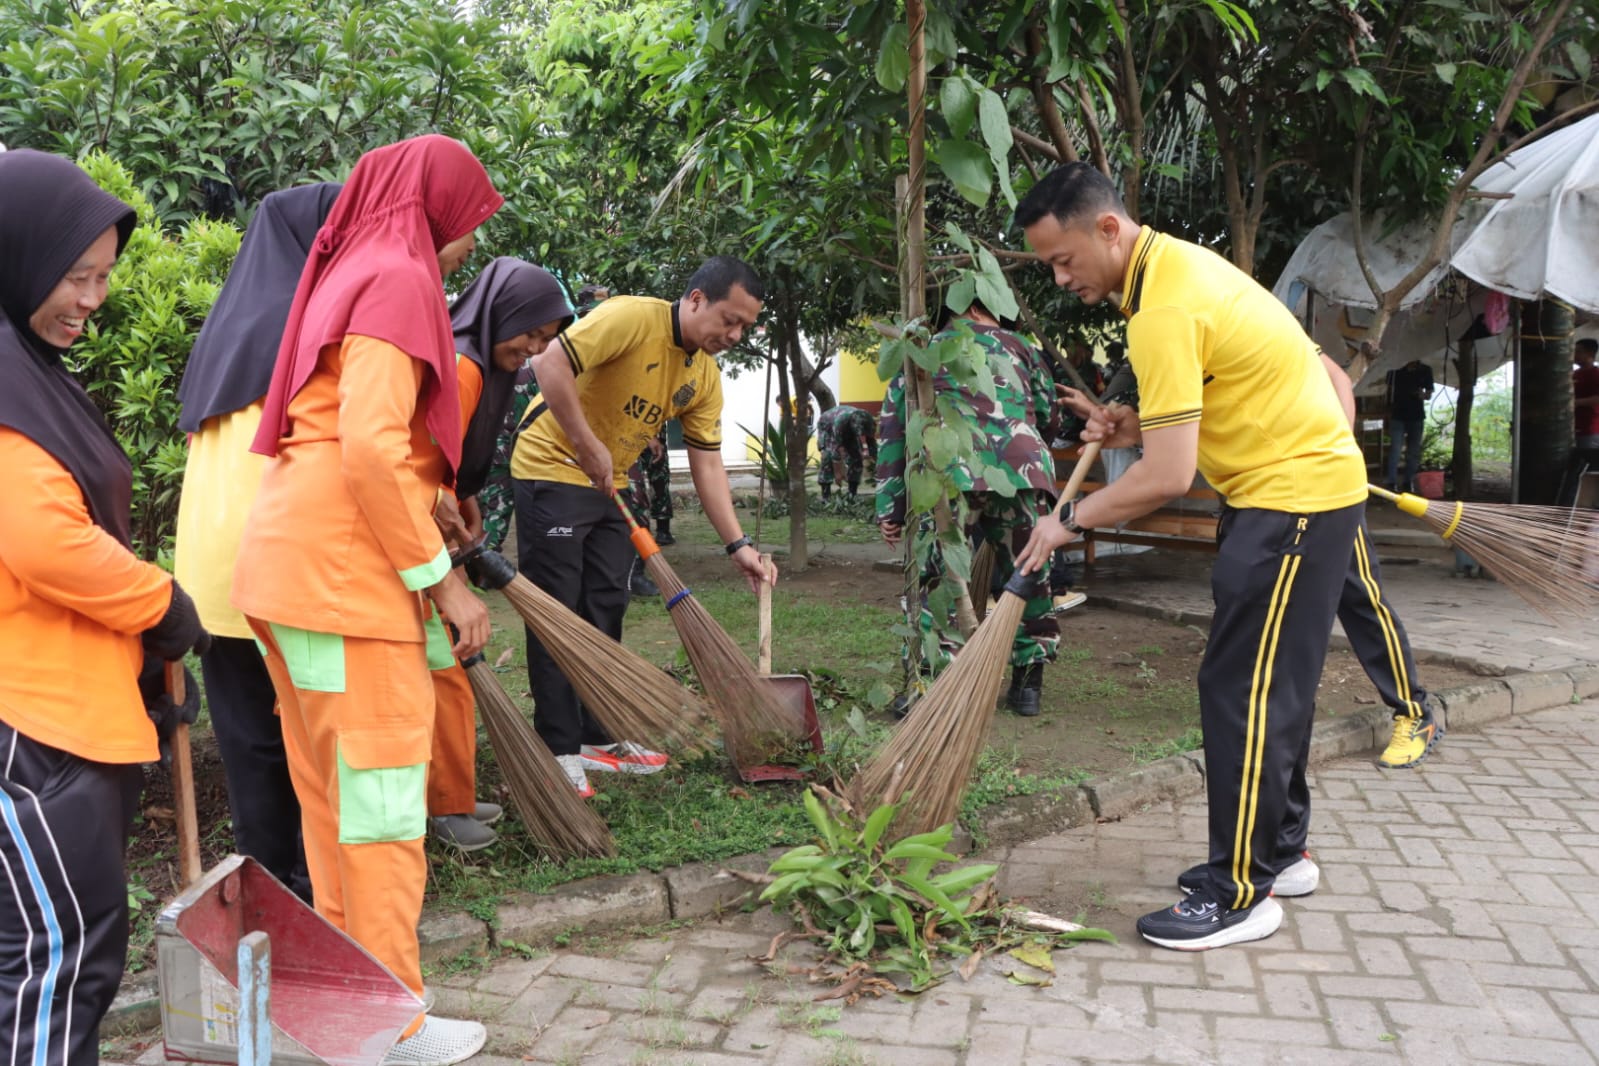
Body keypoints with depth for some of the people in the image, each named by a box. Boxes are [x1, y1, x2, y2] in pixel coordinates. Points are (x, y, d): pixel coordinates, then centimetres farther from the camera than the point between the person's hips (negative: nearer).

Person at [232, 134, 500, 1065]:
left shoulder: (344, 279, 21)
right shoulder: (397, 280, -9)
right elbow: (372, 446, -20)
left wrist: (425, 503, 18)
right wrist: (443, 577, -16)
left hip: (291, 561, 10)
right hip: (345, 571, -10)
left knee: (329, 794, 16)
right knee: (383, 796, -2)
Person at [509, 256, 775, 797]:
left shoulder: (705, 378, 2)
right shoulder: (632, 318, -21)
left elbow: (708, 465, 4)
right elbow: (549, 363, -30)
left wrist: (738, 545, -2)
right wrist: (589, 448, -27)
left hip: (609, 485, 8)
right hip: (552, 469, -8)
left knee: (605, 610, 11)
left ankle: (600, 738, 22)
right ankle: (560, 749, 3)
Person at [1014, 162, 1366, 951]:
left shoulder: (1164, 310, -24)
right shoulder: (1172, 262, 8)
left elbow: (1167, 477, -26)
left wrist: (1071, 519, -14)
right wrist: (1135, 425, 4)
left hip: (1297, 493, -10)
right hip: (1297, 483, 10)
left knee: (1242, 692, -7)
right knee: (1268, 687, 16)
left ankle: (1242, 895, 3)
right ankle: (1271, 851, 29)